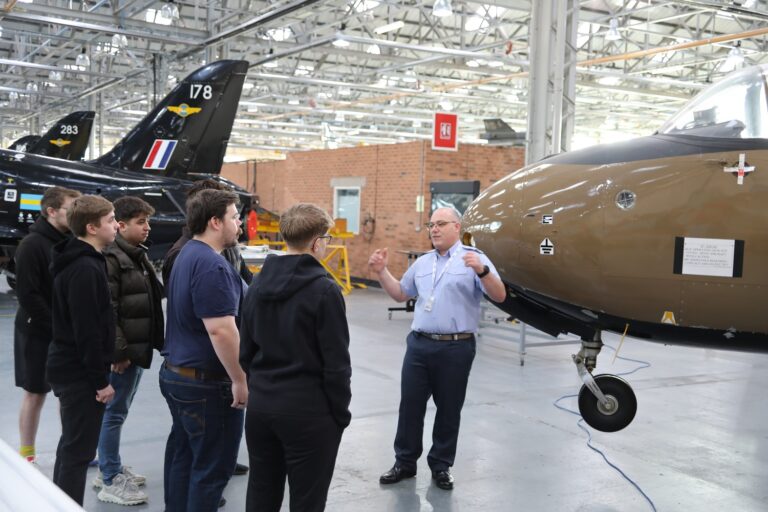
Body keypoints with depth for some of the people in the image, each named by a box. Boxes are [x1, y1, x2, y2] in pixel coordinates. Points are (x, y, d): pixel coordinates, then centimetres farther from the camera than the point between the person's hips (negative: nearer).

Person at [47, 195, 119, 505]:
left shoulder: (76, 261, 11)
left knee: (70, 446, 19)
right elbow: (87, 331, -24)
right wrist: (101, 380, -18)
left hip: (69, 368, 10)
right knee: (79, 451, -3)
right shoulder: (86, 268, -21)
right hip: (81, 373, -10)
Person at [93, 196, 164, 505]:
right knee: (114, 413, -1)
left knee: (118, 410, 17)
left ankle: (111, 468, 29)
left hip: (138, 348, 9)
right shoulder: (111, 258, -14)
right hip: (123, 351, -9)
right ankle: (111, 482, 7)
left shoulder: (139, 257, 15)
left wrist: (155, 342, 17)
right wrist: (118, 351, -22)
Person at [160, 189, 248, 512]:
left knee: (183, 454, 18)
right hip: (206, 382, -10)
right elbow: (221, 330, -27)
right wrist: (240, 380, -20)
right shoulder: (212, 265, -22)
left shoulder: (188, 255, 11)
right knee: (212, 464, 2)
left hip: (176, 373, 10)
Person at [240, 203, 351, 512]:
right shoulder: (323, 290, -15)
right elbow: (336, 364, -14)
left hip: (260, 406, 7)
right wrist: (341, 413, -4)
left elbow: (246, 350, 11)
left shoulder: (259, 284, 6)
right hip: (308, 411, -6)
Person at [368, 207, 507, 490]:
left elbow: (499, 296, -14)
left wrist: (482, 271, -31)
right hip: (419, 344, 5)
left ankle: (441, 465, 23)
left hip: (456, 348, -5)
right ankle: (405, 461, 23)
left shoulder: (474, 258, -5)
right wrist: (382, 272, 10)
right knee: (410, 404, 9)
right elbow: (400, 294, 24)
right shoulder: (422, 263, 14)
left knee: (448, 409, 8)